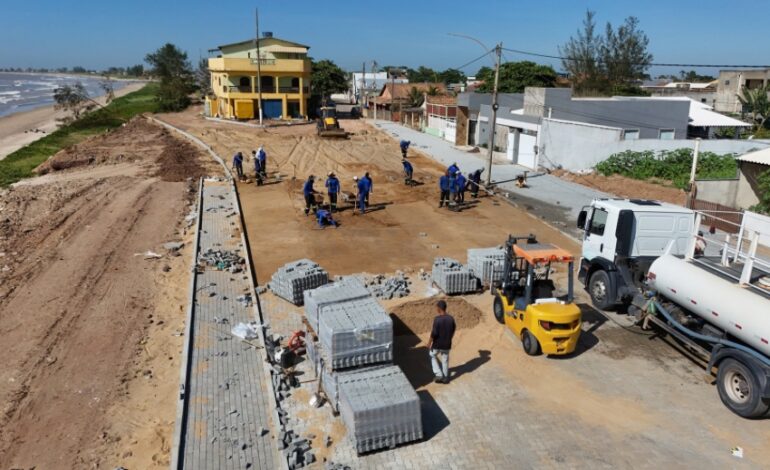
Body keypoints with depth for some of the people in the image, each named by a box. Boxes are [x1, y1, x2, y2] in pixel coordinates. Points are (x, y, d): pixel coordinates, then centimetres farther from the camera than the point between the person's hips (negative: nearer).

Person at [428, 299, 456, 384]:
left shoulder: (437, 319, -23)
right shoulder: (451, 318, -6)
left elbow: (434, 333, -22)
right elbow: (452, 331, 5)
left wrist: (429, 342, -8)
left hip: (437, 344, -4)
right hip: (447, 344, 4)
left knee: (433, 356, 21)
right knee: (445, 360, 19)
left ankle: (439, 375, 17)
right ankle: (445, 378, 29)